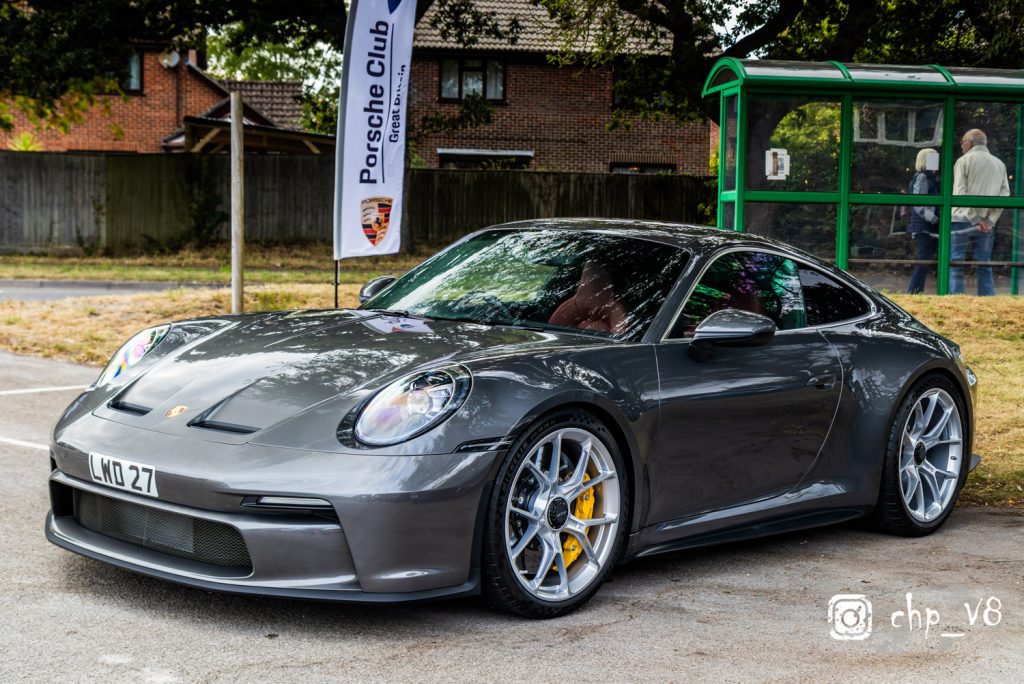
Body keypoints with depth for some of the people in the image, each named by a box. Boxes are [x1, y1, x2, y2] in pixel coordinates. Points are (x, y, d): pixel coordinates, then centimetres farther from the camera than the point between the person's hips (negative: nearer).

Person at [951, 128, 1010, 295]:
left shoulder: (964, 161, 0)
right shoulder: (999, 164, 14)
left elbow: (959, 193, -10)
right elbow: (1005, 194, 5)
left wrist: (975, 219, -11)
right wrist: (990, 220, -3)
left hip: (962, 220, -4)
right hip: (987, 225, 4)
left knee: (955, 264, -2)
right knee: (985, 267, 8)